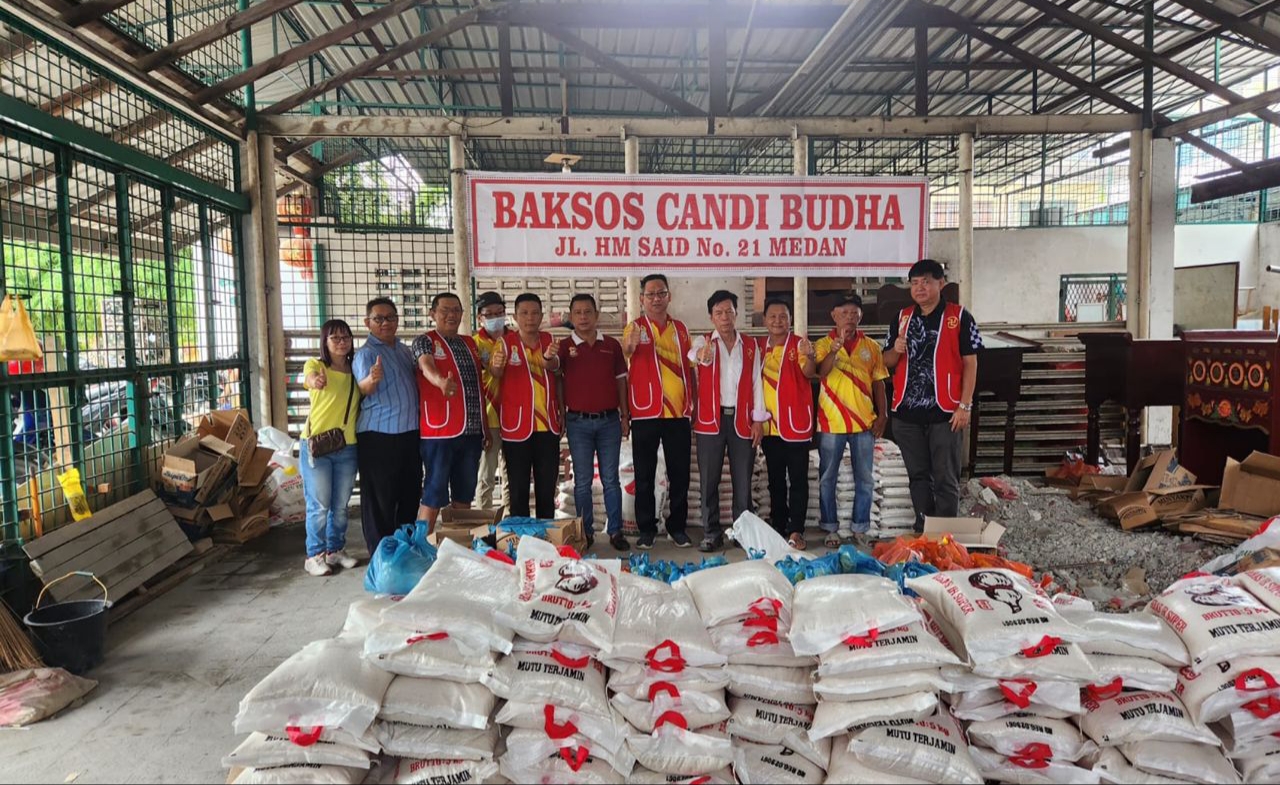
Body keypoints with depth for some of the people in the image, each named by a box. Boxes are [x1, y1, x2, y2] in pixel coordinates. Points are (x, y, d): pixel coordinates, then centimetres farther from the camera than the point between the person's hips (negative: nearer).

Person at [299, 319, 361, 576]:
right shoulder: (315, 364, -5)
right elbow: (309, 377, -29)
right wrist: (315, 380, -51)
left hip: (347, 448, 4)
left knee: (341, 505, 13)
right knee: (319, 505, 0)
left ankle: (336, 550, 28)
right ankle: (315, 556, 14)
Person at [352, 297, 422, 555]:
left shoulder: (405, 350, 14)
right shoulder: (366, 353, -8)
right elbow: (363, 388, -24)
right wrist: (372, 380, -45)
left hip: (410, 432, 7)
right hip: (378, 436, -7)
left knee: (410, 494, 15)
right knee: (380, 498, -2)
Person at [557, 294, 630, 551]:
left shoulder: (612, 345, 7)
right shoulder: (564, 347, 2)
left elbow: (621, 381, 9)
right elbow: (556, 382, -1)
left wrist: (624, 415, 6)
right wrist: (561, 416, -13)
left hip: (609, 420, 1)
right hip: (578, 422, -1)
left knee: (611, 479, 6)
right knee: (583, 481, 6)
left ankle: (615, 531, 12)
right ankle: (585, 532, 14)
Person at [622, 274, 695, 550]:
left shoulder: (680, 328, 11)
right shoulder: (635, 327, -1)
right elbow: (623, 355, -22)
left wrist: (693, 404, 10)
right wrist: (629, 346, -45)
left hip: (679, 412, 3)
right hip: (646, 413, -3)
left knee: (680, 473, 8)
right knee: (645, 475, 4)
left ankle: (678, 526, 19)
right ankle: (646, 528, 14)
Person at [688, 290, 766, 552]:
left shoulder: (751, 346, 9)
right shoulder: (704, 341, 2)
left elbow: (756, 382, 7)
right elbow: (693, 354, -23)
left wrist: (758, 420, -1)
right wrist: (702, 355, -48)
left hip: (742, 420, 2)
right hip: (710, 420, -1)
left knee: (743, 480, 6)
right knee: (709, 480, 3)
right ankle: (711, 534, 12)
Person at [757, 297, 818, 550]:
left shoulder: (799, 344, -6)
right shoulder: (760, 347, 8)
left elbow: (809, 373, -22)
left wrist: (809, 357, -43)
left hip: (796, 423, -5)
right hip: (769, 424, 5)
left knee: (798, 479, -2)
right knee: (775, 479, 12)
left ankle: (796, 531, 0)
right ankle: (778, 528, 20)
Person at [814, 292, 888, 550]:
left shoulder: (871, 346, 7)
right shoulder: (823, 345, 1)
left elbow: (878, 383, 9)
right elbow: (819, 373, -17)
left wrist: (882, 415, 2)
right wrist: (836, 347, -28)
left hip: (864, 422, 2)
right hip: (831, 422, -2)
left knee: (865, 479, 7)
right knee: (827, 478, 4)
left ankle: (859, 528, 17)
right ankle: (831, 528, 15)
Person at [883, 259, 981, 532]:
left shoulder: (959, 317, -2)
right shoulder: (901, 318, 11)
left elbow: (970, 363, -4)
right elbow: (887, 362, 15)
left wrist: (965, 405, -10)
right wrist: (896, 350, -8)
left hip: (945, 412, -4)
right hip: (907, 412, 4)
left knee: (946, 479, 1)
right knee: (918, 476, 12)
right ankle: (922, 530, 22)